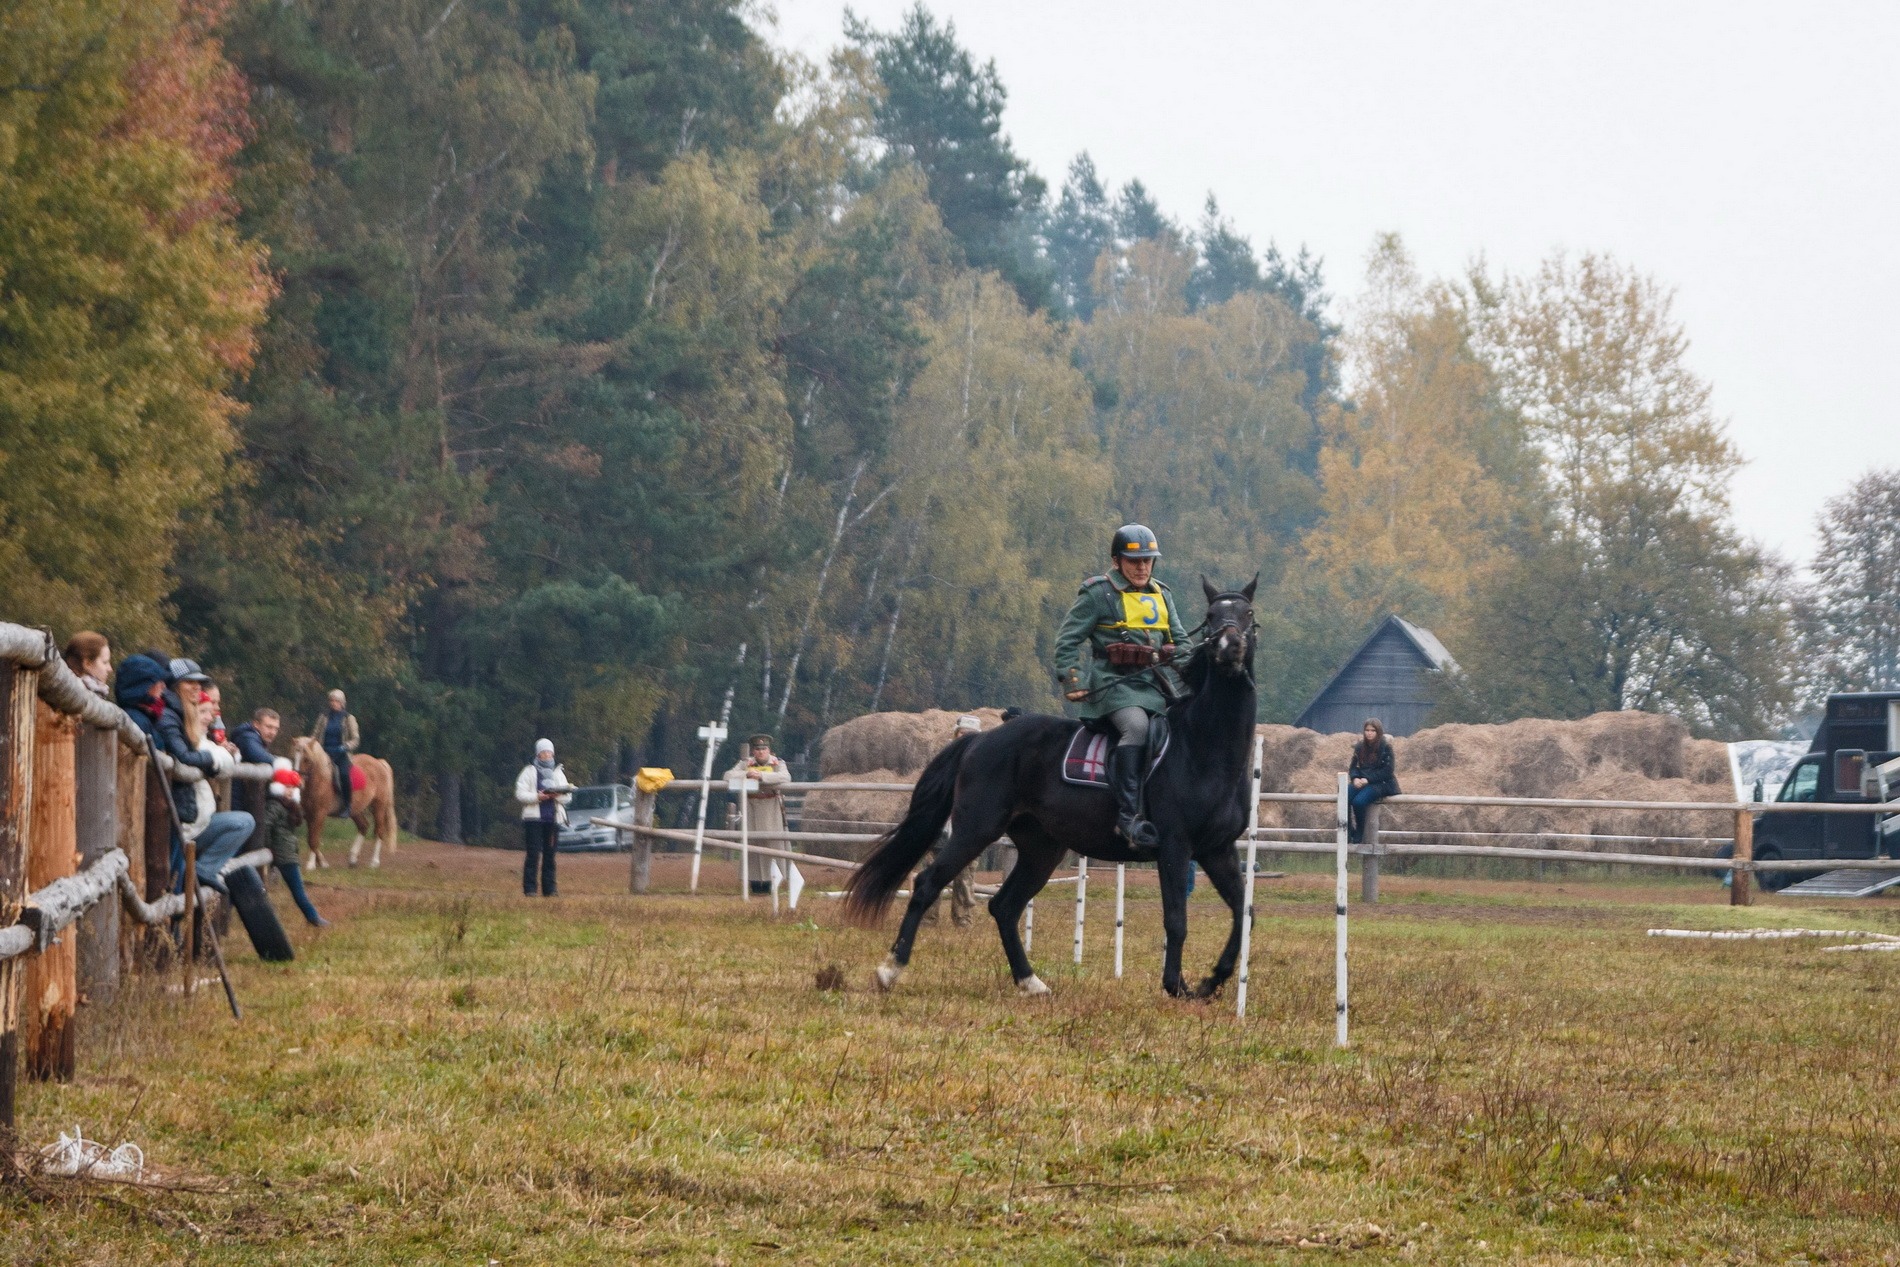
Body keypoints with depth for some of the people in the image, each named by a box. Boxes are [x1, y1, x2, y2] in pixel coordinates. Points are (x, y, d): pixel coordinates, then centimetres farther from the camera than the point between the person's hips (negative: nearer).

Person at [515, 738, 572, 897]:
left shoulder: (558, 773, 17)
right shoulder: (529, 772, 5)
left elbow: (568, 796, 11)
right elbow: (520, 794, -4)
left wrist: (557, 796, -11)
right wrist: (537, 797, -18)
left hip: (553, 818, 4)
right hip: (534, 818, -4)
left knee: (550, 855, 4)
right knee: (533, 854, -8)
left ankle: (549, 889, 7)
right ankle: (529, 888, -7)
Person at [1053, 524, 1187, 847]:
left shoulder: (1162, 595, 18)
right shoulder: (1098, 594, 0)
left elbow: (1180, 640, 24)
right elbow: (1068, 640, 0)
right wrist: (1071, 679, -11)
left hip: (1156, 686, 7)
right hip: (1114, 684, -7)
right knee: (1136, 726, -33)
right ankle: (1128, 816, -38)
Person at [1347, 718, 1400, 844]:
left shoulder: (1385, 747, -4)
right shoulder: (1360, 747, 11)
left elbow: (1387, 771, -9)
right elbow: (1354, 767, 12)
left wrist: (1368, 779, -18)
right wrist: (1355, 778, -11)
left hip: (1381, 783, -5)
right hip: (1361, 782, 5)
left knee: (1358, 801, -32)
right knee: (1345, 798, -26)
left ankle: (1359, 837, -16)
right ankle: (1347, 833, -15)